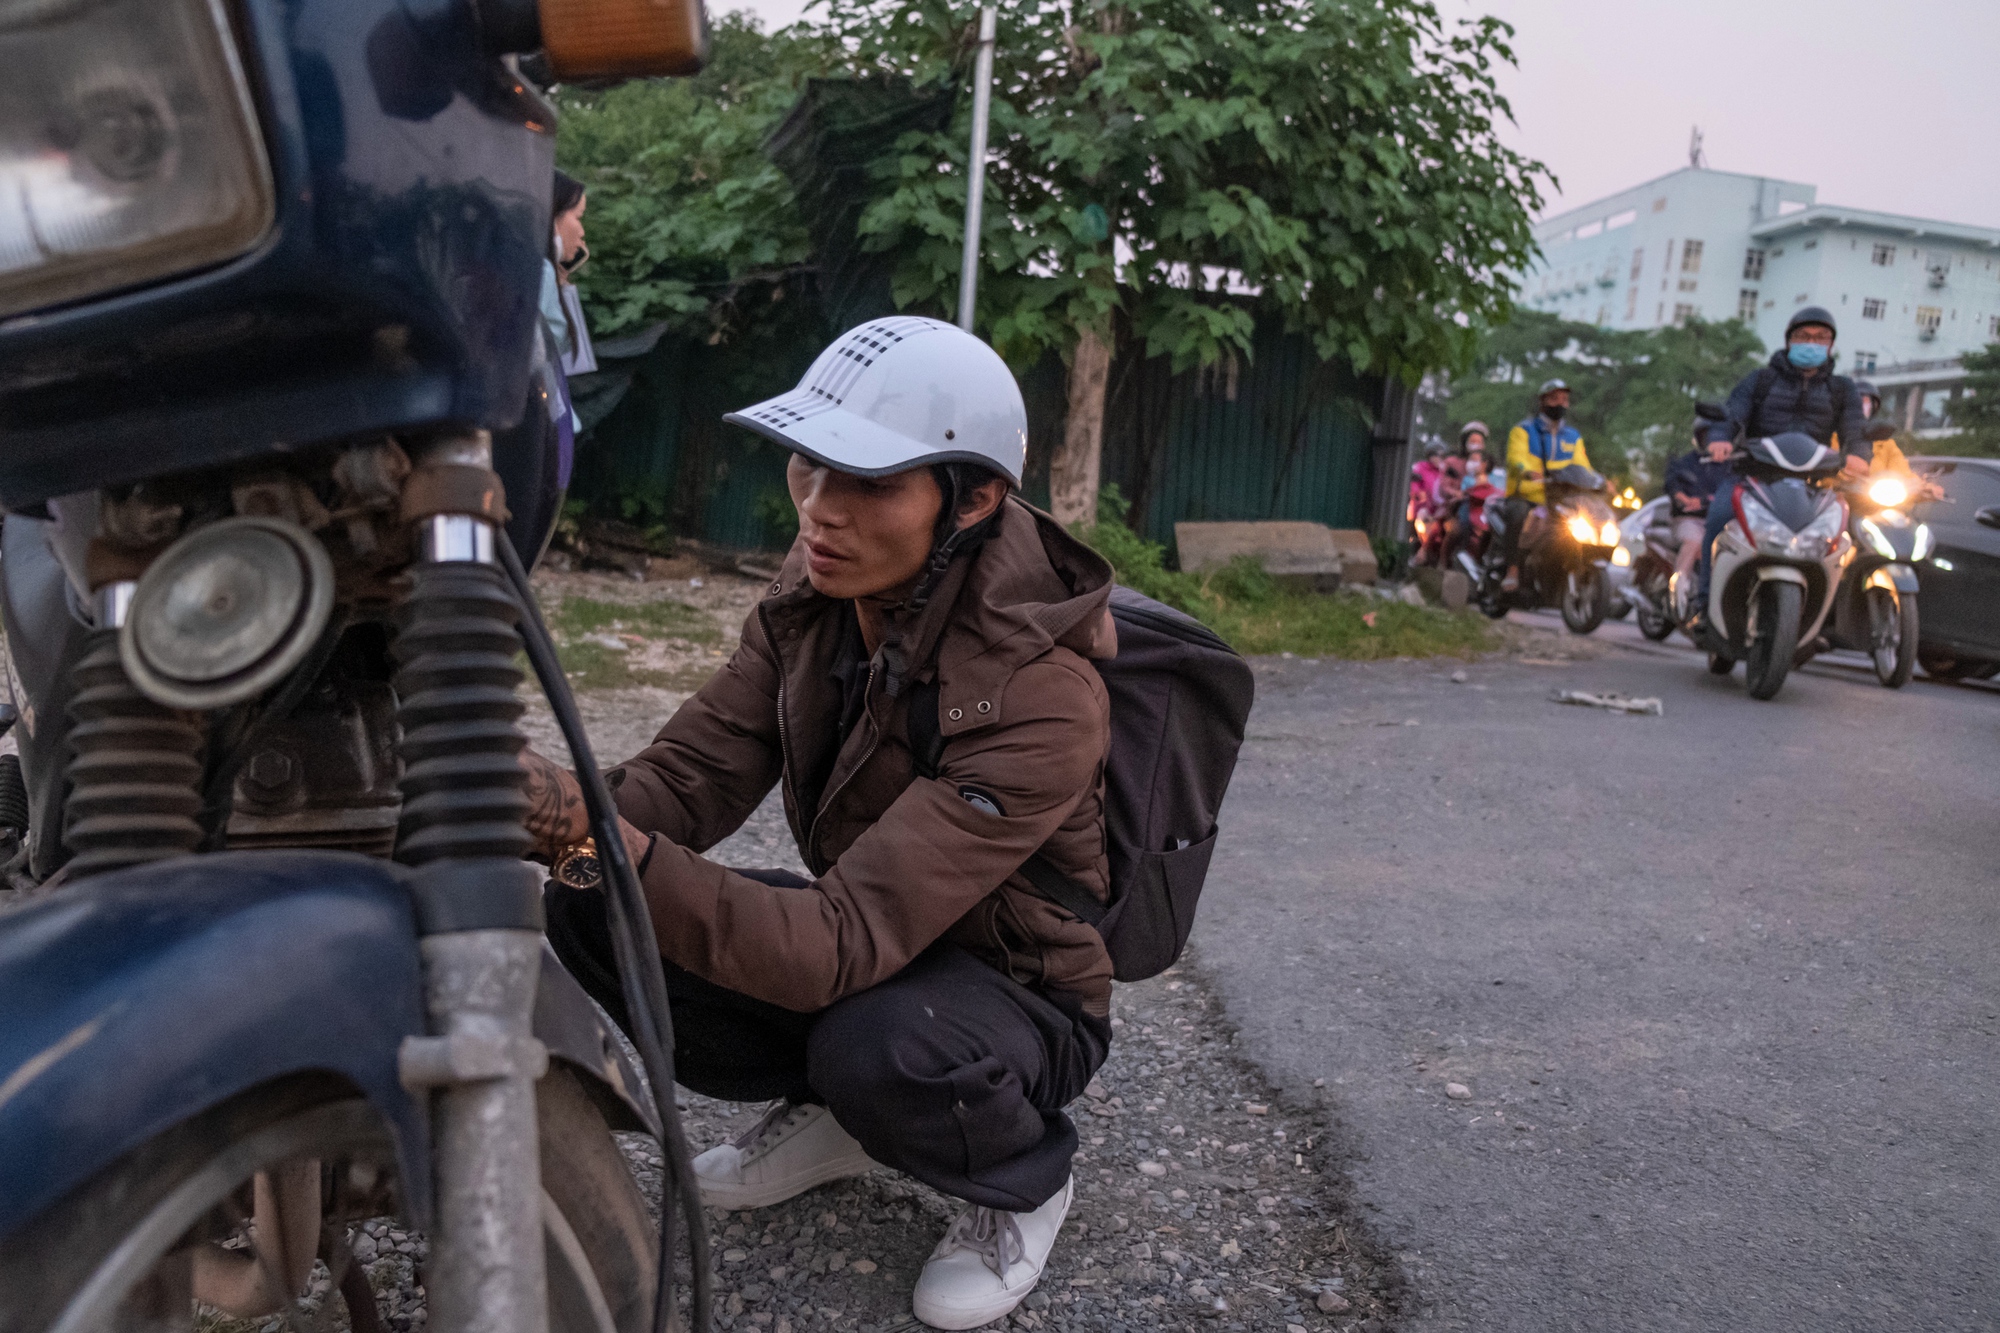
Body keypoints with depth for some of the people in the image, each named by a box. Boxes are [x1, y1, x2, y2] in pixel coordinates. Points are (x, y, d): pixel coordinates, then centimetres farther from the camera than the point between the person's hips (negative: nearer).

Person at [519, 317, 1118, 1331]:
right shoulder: (815, 597, -11)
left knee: (873, 1047, -38)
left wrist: (604, 841, -49)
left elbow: (838, 948, -38)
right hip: (875, 936, 6)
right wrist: (557, 808, -37)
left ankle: (1026, 1180, -2)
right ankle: (822, 1115, 10)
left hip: (1017, 994, -5)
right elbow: (690, 776, -15)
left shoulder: (1039, 698, -33)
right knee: (589, 916, -12)